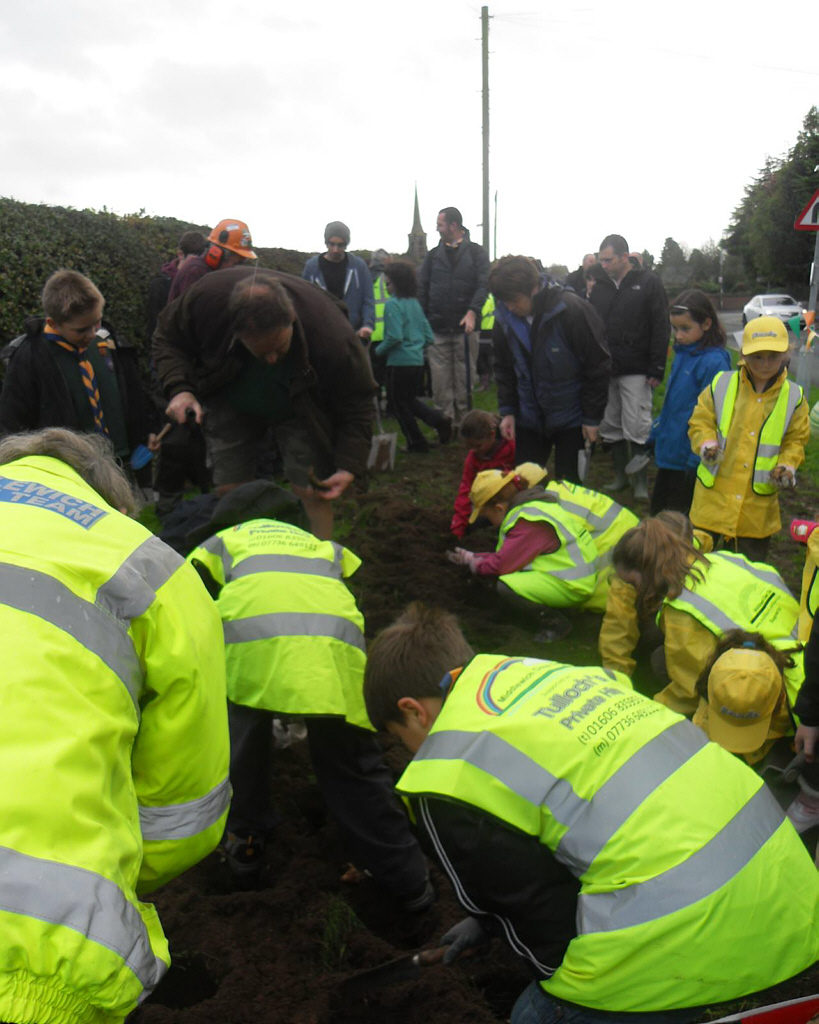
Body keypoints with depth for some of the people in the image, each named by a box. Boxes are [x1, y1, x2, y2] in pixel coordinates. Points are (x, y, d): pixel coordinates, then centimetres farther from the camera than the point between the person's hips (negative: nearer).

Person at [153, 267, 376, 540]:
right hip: (231, 403, 2)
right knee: (229, 490, 3)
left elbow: (356, 402, -22)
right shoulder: (207, 298, -35)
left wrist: (349, 466, -28)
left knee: (312, 492, -10)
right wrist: (179, 388, -30)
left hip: (299, 410, -2)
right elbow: (168, 338, -12)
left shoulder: (333, 338, -40)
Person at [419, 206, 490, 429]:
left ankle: (464, 423, 13)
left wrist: (473, 312, -20)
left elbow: (483, 285, -5)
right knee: (441, 381, 0)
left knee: (465, 380, 4)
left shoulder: (476, 252, 5)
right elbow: (422, 289, 10)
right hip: (437, 330, 2)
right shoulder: (433, 255, 12)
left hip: (465, 327, -2)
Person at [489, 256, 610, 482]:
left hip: (570, 419, -4)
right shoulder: (504, 317, -6)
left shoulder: (572, 310, -20)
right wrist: (507, 410, 0)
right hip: (528, 418, 4)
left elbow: (598, 366, -13)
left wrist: (592, 418, -11)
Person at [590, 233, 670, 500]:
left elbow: (661, 328, -5)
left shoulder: (648, 282, -1)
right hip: (605, 370, 5)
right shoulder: (600, 287, 13)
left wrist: (656, 369, -11)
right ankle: (620, 476, 24)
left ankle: (641, 482, 7)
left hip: (636, 372, -5)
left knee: (636, 428, -5)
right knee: (611, 427, 10)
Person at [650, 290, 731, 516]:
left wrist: (697, 458, -21)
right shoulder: (682, 354, 6)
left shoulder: (714, 362, -19)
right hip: (668, 453, 8)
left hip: (689, 458, -8)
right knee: (657, 513, 20)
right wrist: (655, 433, 18)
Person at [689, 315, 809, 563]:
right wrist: (706, 444, -17)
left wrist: (787, 465, -11)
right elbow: (700, 422, 2)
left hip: (758, 504, 1)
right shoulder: (721, 385, -6)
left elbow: (796, 440, 6)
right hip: (713, 496, -1)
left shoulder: (794, 397, -3)